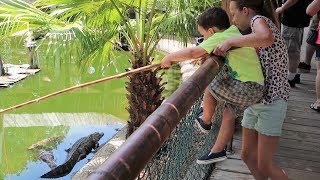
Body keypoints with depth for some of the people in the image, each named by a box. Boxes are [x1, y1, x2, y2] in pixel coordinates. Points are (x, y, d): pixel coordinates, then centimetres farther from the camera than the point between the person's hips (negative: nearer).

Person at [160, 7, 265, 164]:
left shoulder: (220, 37, -12)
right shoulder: (234, 31, 14)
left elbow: (192, 52, -19)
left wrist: (169, 58, -6)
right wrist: (204, 56, 16)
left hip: (246, 88, -9)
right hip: (257, 88, 9)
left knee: (209, 86, 3)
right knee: (228, 115, 20)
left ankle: (206, 122, 22)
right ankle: (217, 151, 33)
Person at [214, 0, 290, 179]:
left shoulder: (260, 19, -12)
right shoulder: (256, 27, 16)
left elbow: (266, 37, -37)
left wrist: (230, 41, -29)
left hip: (272, 101, -9)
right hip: (254, 100, 9)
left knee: (265, 165, -4)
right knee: (248, 155, 15)